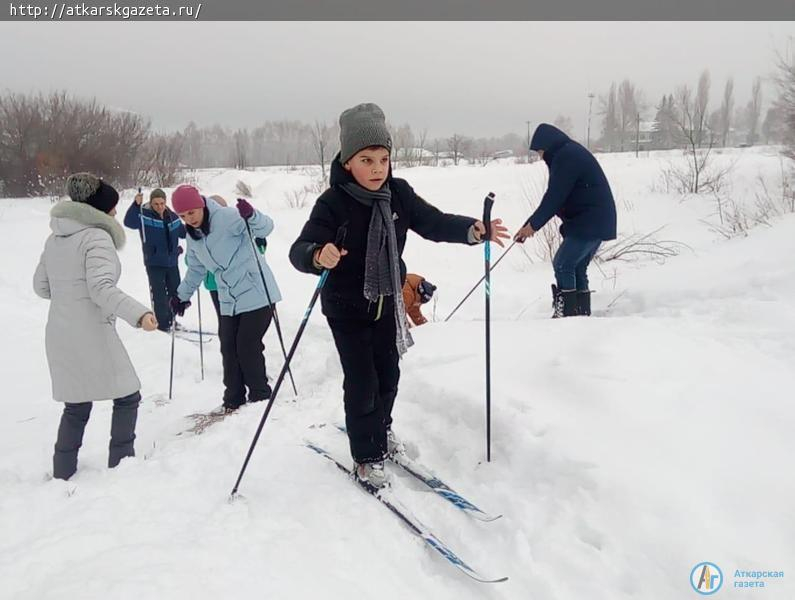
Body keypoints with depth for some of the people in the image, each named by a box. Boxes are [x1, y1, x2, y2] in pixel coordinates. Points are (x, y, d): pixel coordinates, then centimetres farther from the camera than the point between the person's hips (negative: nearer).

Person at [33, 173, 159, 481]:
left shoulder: (55, 238, 12)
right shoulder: (97, 237, -12)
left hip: (59, 336, 8)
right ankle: (121, 464, 12)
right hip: (92, 335, -8)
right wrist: (138, 313, -33)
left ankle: (63, 474, 23)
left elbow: (41, 286, 17)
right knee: (127, 397, 8)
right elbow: (102, 288, -24)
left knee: (75, 406, 18)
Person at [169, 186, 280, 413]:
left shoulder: (227, 217, -14)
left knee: (248, 347, -7)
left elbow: (266, 228, -24)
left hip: (257, 294, -7)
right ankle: (233, 400, 21)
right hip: (229, 302, 7)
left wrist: (250, 216, -43)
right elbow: (196, 269, 24)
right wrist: (182, 296, 27)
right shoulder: (192, 236, 9)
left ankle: (261, 397, 9)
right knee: (229, 350, 8)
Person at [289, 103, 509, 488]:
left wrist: (473, 230, -26)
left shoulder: (398, 193, -10)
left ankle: (380, 428, 45)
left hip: (387, 303, 5)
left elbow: (434, 223, -7)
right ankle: (367, 457, 18)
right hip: (347, 308, -5)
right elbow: (300, 250, -31)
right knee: (362, 383, -2)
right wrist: (318, 255, -55)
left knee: (388, 375, 17)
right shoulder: (333, 204, -24)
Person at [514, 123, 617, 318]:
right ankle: (582, 312, 16)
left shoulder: (565, 157, -14)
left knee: (562, 265, -8)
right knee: (578, 268, 12)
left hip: (588, 223, -10)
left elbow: (555, 196, -17)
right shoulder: (572, 153, 18)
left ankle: (566, 312, -6)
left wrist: (533, 224, -10)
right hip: (599, 222, 10)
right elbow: (558, 196, 17)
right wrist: (534, 223, 11)